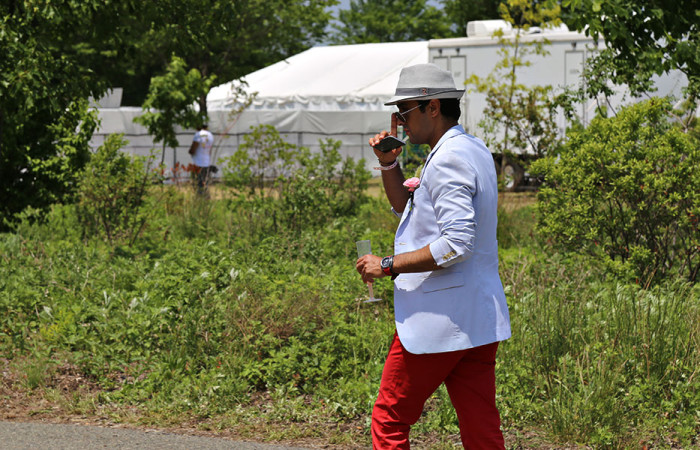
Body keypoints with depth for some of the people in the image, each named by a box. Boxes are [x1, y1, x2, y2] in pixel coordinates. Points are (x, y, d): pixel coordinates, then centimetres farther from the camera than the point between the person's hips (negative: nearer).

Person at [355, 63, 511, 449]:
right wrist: (389, 164, 13)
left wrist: (388, 265, -18)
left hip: (437, 320, -9)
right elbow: (408, 208, 28)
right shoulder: (473, 150, 17)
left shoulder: (448, 160, -15)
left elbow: (457, 243, -25)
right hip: (480, 318, 9)